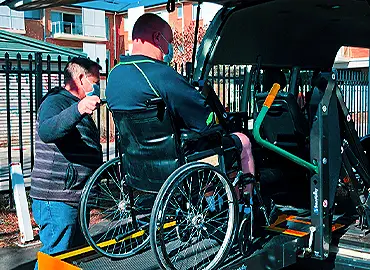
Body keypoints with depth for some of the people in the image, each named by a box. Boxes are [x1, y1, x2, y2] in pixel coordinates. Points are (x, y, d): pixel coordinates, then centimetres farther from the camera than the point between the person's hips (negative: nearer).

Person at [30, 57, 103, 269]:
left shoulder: (75, 105, 20)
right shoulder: (55, 102, -12)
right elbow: (46, 132, -36)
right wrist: (78, 110, -50)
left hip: (75, 199, 10)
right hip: (56, 200, -10)